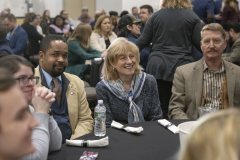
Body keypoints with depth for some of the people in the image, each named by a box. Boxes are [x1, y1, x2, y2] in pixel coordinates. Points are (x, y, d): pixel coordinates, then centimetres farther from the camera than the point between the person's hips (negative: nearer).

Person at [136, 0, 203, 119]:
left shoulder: (156, 16, 8)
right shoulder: (192, 17, 1)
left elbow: (143, 41, 7)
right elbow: (199, 44, 0)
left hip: (157, 67, 2)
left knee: (160, 109, 6)